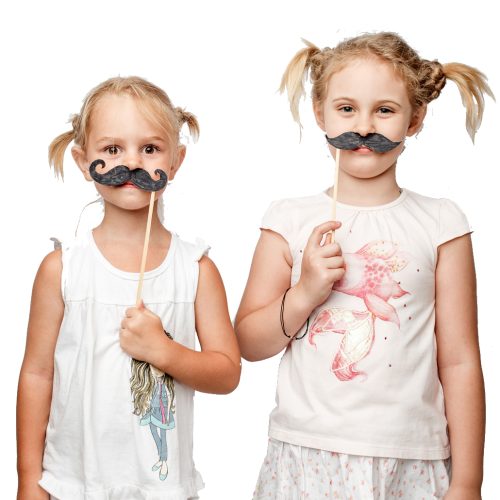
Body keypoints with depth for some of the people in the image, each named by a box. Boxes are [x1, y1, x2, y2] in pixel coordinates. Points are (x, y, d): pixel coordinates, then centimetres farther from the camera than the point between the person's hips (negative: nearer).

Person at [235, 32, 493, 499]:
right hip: (306, 460, 1)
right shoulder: (290, 220, 1)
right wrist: (304, 294, -12)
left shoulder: (440, 223, -1)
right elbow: (248, 344, 4)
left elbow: (459, 362, 0)